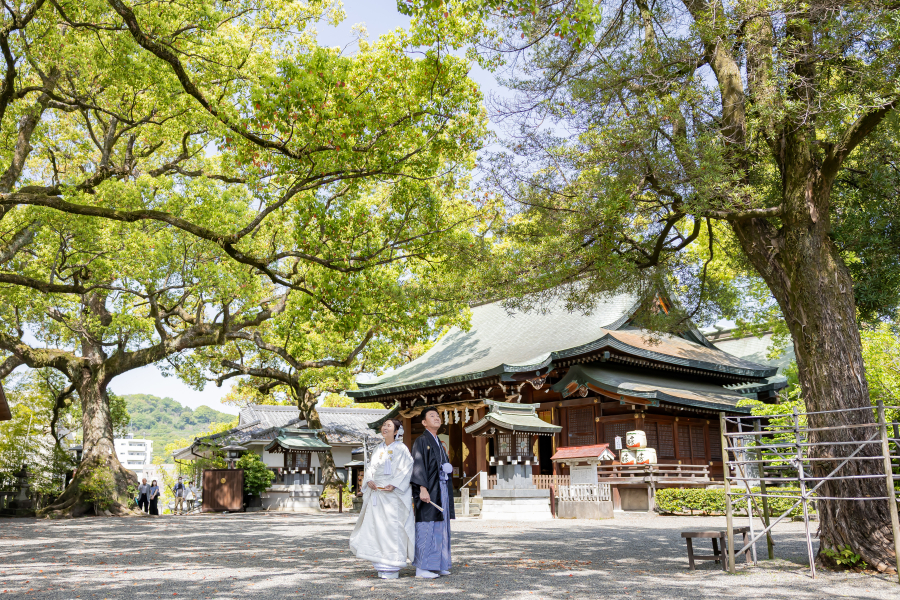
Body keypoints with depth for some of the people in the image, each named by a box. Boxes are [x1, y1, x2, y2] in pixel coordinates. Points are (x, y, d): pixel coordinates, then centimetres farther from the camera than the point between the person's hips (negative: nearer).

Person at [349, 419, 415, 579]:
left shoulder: (401, 449, -3)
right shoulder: (378, 449, 16)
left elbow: (406, 469, -9)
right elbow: (370, 467, 13)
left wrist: (394, 485, -19)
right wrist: (369, 481, -6)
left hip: (393, 494, -6)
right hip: (376, 493, 6)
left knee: (392, 528, -7)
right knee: (376, 528, 4)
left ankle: (393, 568, 0)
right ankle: (381, 566, 14)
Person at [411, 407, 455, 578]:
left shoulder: (439, 444, 19)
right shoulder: (421, 441, -6)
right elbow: (418, 465, -15)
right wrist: (423, 488, -23)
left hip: (442, 490, 8)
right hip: (429, 491, -8)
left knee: (440, 528, 9)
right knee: (426, 527, -7)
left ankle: (438, 565, 16)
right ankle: (422, 568, -2)